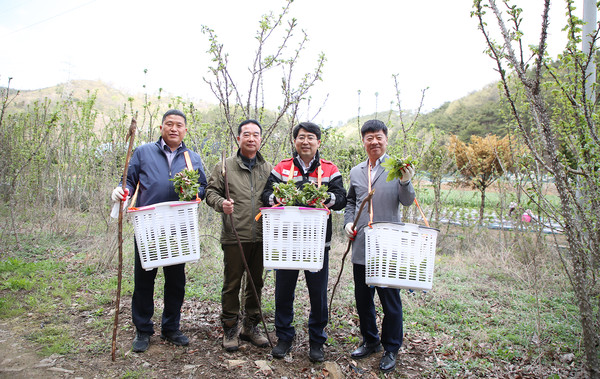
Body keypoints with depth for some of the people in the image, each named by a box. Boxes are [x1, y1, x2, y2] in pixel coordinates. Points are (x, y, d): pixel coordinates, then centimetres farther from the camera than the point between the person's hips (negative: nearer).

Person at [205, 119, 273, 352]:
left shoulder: (269, 169, 12)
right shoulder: (225, 166, 5)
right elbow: (211, 191, 4)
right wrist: (221, 203, -16)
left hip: (261, 237, 3)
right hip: (234, 237, -3)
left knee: (256, 283, 13)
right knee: (232, 284, 4)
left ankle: (251, 327, 28)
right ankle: (230, 329, 20)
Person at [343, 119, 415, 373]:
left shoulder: (397, 168, -2)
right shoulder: (356, 172, 13)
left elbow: (407, 202, -11)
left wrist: (405, 182, -29)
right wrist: (348, 221, 6)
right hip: (361, 246, 5)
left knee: (390, 300, 4)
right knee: (362, 297, 15)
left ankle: (391, 349, 22)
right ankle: (370, 341, 34)